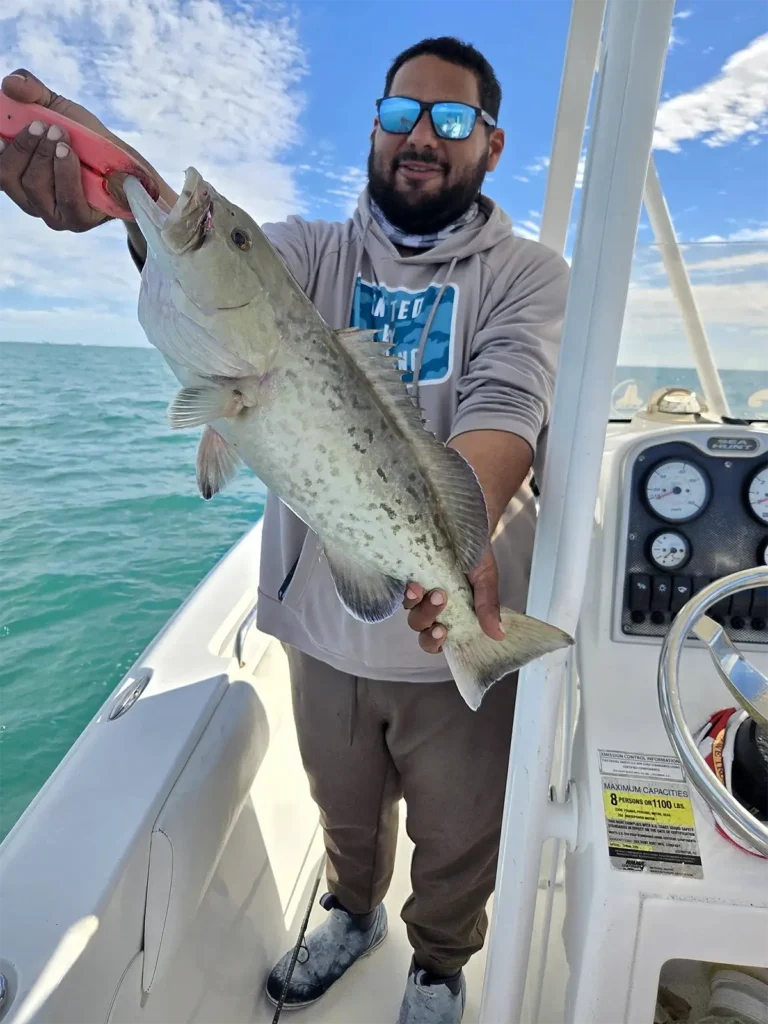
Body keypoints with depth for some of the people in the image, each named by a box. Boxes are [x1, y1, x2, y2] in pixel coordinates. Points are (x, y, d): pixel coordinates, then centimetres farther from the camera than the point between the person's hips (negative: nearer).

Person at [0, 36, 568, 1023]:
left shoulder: (527, 273, -4)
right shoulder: (316, 250, 2)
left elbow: (504, 405, -22)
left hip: (458, 629, -1)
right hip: (324, 621, 2)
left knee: (456, 837, 20)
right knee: (344, 809, 27)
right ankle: (352, 913, 61)